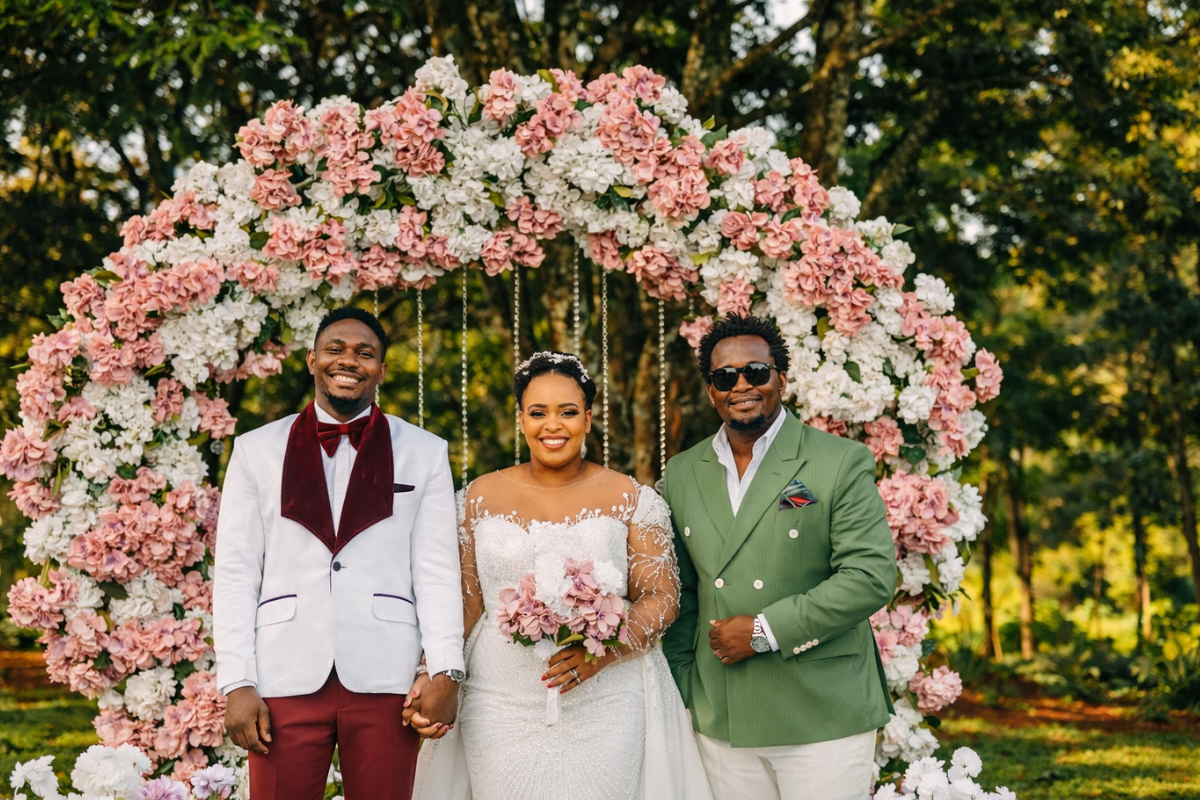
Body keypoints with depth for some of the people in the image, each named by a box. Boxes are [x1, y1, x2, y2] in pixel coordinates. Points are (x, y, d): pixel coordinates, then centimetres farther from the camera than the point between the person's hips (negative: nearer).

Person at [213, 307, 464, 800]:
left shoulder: (424, 453, 9)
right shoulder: (256, 451, 10)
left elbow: (437, 570, 4)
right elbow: (235, 573, 5)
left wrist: (445, 672, -7)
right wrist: (237, 684, -3)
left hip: (385, 682, 0)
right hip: (286, 680, 0)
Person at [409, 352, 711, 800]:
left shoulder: (629, 498, 4)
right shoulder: (482, 497, 8)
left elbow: (662, 597, 1)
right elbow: (464, 601, 8)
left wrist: (605, 650, -16)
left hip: (604, 709, -1)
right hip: (502, 710, 1)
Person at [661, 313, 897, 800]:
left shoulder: (841, 463, -3)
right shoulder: (681, 476, 10)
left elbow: (871, 577, -11)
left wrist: (764, 631, -15)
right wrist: (680, 694, 9)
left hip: (824, 721, -3)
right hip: (721, 724, 4)